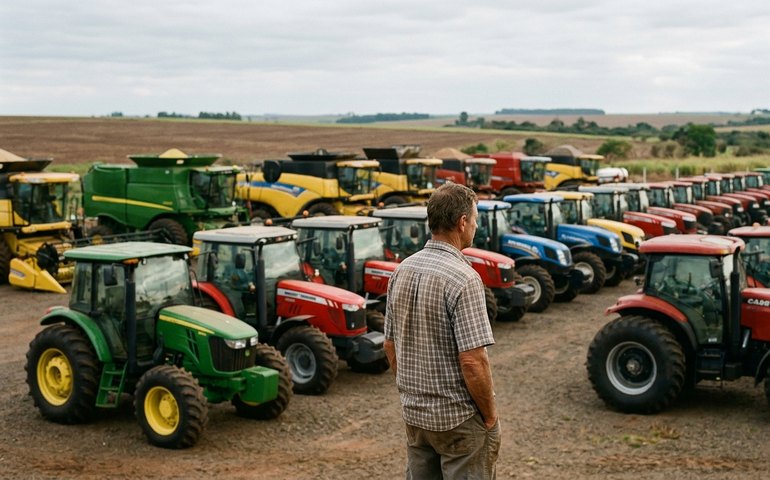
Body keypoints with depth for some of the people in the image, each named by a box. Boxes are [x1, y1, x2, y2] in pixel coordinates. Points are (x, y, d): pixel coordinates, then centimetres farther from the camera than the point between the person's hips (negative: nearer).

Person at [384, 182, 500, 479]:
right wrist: (490, 416, -10)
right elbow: (472, 361, -23)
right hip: (460, 419, -7)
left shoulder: (402, 271, 2)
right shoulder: (462, 278, -20)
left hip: (414, 414, 7)